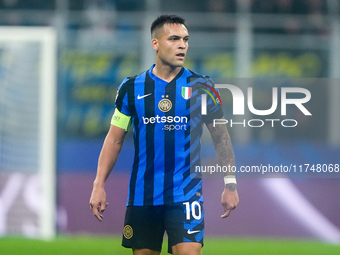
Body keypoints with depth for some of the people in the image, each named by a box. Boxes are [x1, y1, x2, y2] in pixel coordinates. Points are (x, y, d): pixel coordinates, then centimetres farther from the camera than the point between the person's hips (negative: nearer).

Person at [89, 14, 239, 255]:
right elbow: (115, 139, 9)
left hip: (186, 195, -2)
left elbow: (221, 137, 8)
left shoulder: (201, 87, 1)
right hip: (142, 196, 2)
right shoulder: (132, 88, 4)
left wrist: (230, 185, 3)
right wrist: (99, 185, 2)